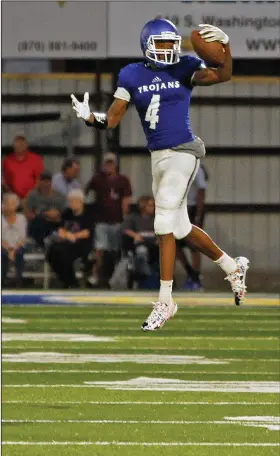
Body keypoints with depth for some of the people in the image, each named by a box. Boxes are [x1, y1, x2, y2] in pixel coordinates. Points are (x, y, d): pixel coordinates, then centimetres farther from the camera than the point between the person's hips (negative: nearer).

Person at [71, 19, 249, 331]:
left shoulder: (185, 69, -3)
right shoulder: (132, 76, 4)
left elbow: (223, 76, -18)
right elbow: (112, 119, 3)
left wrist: (225, 45, -34)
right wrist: (89, 117, -17)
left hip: (183, 151, -5)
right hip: (158, 156, 5)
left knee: (165, 225, -11)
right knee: (181, 228, 13)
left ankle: (165, 301, -5)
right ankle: (233, 267, 34)